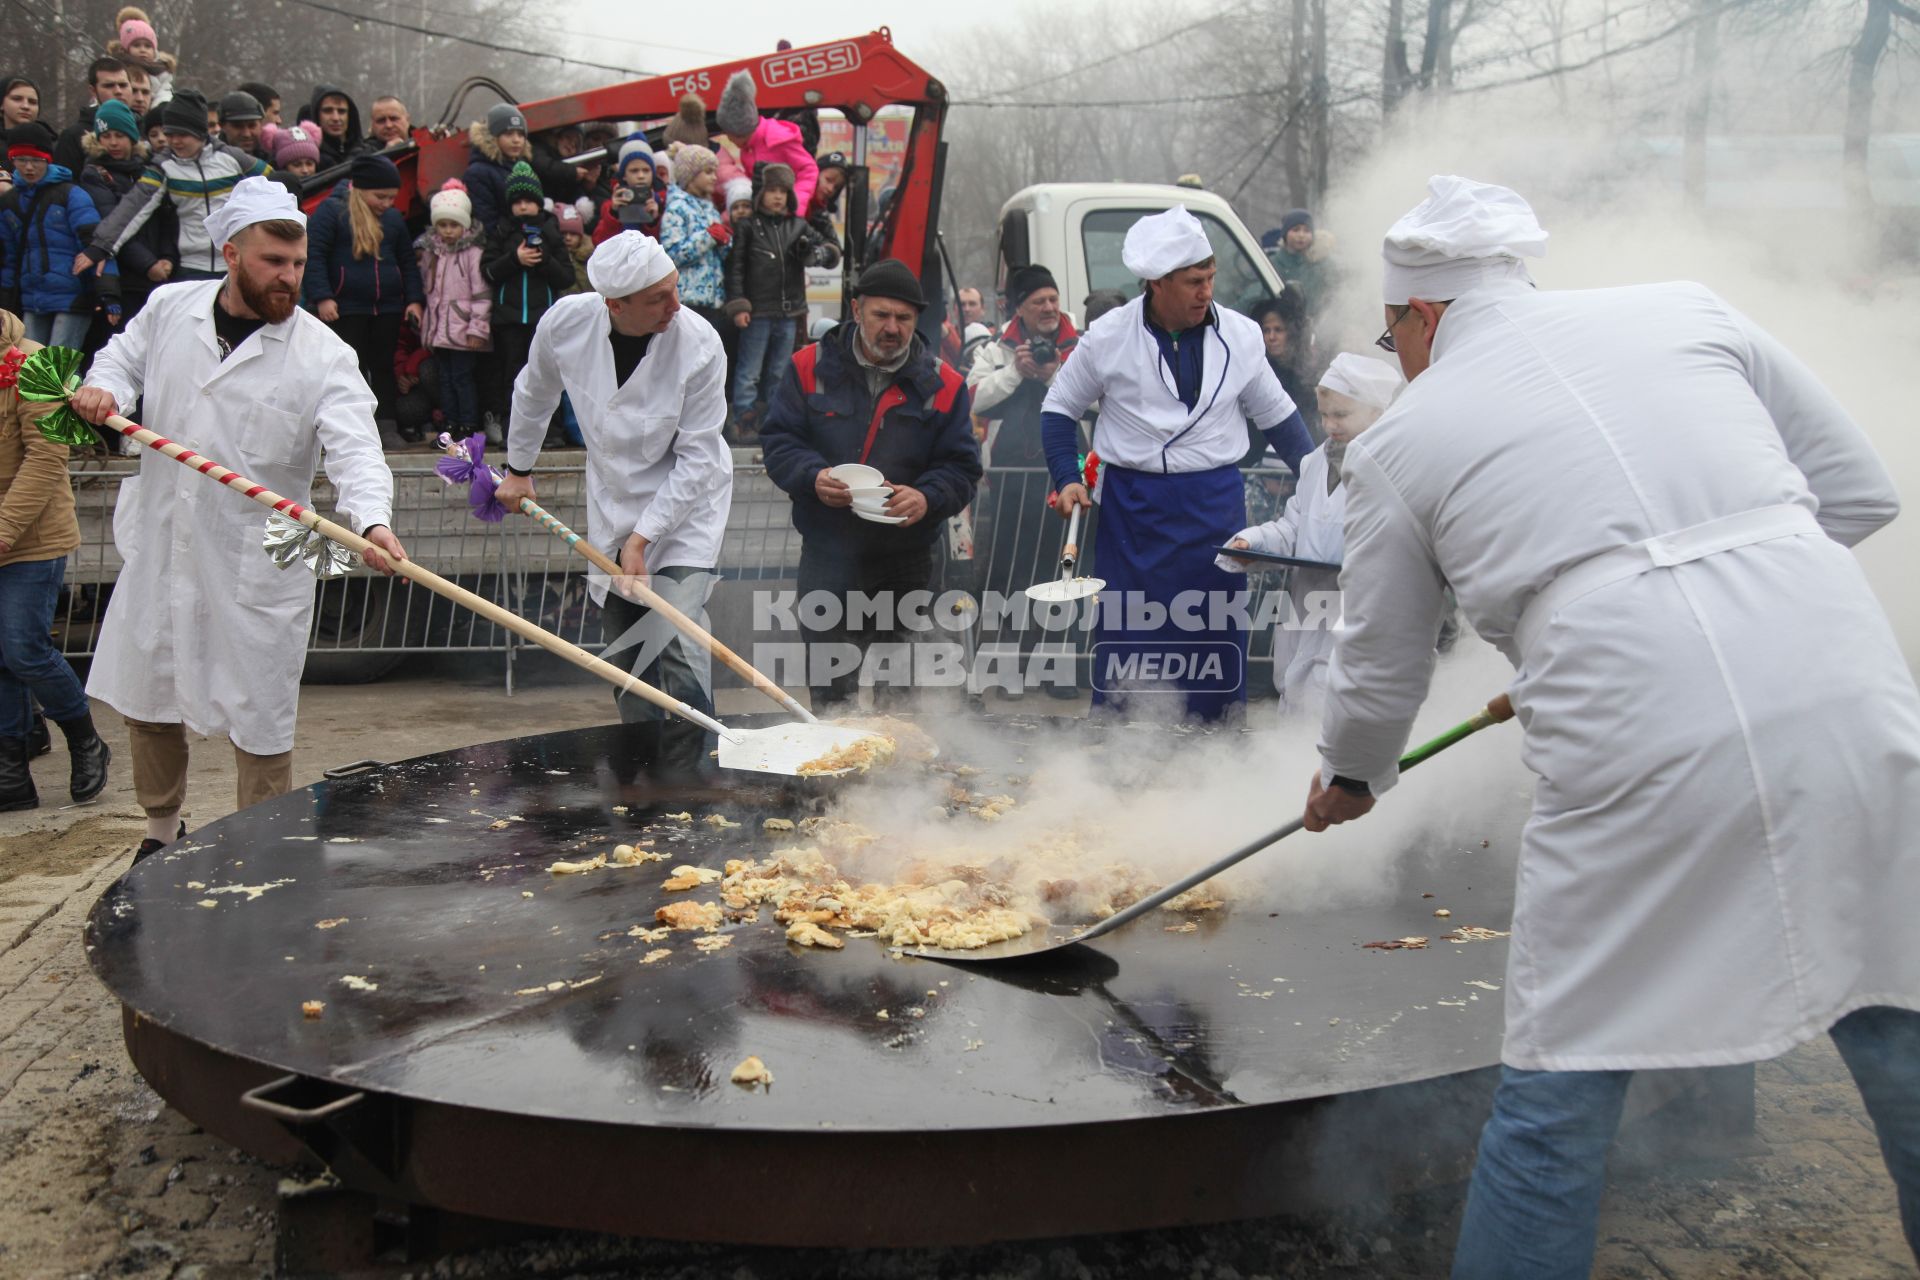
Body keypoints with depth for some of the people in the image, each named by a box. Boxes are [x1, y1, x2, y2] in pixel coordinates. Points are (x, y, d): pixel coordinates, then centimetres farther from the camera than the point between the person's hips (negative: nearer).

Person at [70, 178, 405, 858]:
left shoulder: (323, 355, -13)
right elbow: (122, 359, 20)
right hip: (160, 547, 5)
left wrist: (372, 520, -43)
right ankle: (163, 829, 43)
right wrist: (102, 388, -4)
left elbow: (354, 449, -24)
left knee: (261, 725, 3)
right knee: (145, 699, 20)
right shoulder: (169, 308, 1)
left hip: (257, 569, -5)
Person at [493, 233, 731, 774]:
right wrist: (519, 468, 20)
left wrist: (642, 537, -20)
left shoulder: (700, 344, -24)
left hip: (687, 505, -4)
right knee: (625, 655, 11)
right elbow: (534, 393, 9)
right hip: (611, 501, 4)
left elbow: (696, 458, -19)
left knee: (675, 646, -17)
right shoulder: (566, 322, -14)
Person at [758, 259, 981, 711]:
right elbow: (777, 439, 0)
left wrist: (927, 497, -22)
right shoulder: (810, 367, -1)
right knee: (828, 691, 6)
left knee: (897, 691, 13)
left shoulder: (942, 385, 0)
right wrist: (813, 476, -20)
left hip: (905, 560, 1)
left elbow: (962, 467, -1)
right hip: (826, 556, 0)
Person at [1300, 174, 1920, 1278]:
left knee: (1560, 1096, 10)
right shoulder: (1688, 309, 16)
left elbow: (1382, 671, 21)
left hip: (1642, 756, -3)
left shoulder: (1401, 441, 11)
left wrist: (1347, 781, 40)